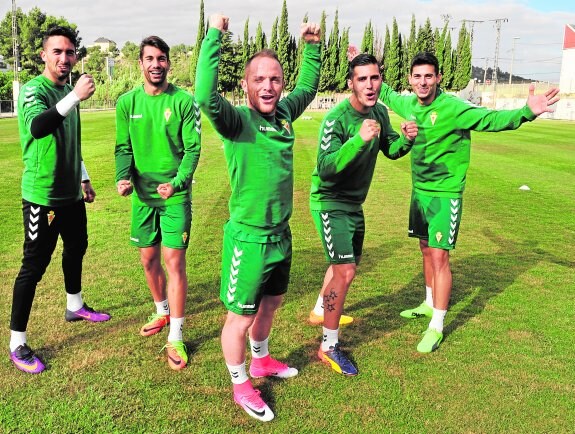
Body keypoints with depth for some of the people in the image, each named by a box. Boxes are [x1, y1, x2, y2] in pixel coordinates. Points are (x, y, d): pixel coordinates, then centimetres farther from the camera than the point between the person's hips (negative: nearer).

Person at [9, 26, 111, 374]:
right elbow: (37, 127, -38)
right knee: (34, 266, -4)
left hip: (71, 193, 8)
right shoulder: (34, 90, -15)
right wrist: (75, 97, -47)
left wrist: (84, 178, 22)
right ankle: (17, 343, 8)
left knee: (77, 247, 22)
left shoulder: (68, 90, 9)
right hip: (42, 196, -8)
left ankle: (75, 306, 45)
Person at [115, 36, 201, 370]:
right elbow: (124, 147, 5)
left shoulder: (184, 101, -7)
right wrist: (123, 178, -14)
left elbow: (193, 148, -10)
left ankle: (176, 337, 4)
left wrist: (177, 182, -26)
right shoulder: (128, 102, 3)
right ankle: (163, 312, 39)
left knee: (174, 260, -5)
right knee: (149, 259, 14)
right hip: (143, 194, 4)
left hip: (176, 195, -4)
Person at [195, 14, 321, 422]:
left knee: (270, 304, 25)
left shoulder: (283, 113, 3)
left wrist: (312, 45, 15)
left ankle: (261, 361, 49)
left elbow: (309, 87, 22)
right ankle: (240, 386, 29)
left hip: (281, 234, 7)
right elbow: (206, 96, -38)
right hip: (248, 237, -7)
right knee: (241, 316, 8)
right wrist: (214, 35, -35)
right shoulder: (237, 120, -17)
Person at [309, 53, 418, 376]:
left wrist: (405, 140, -12)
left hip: (355, 203, 8)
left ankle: (320, 311, 43)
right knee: (345, 272, -15)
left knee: (349, 262, 21)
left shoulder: (379, 112, -1)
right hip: (331, 203, -8)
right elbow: (326, 168, -33)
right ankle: (329, 346, 0)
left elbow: (390, 150, 10)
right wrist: (359, 140, -46)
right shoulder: (337, 118, -24)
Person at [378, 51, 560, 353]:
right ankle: (430, 304, 38)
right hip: (419, 191, 7)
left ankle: (437, 327, 4)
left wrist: (526, 112, -48)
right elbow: (387, 94, 24)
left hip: (445, 195, -7)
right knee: (426, 250, 18)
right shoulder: (409, 105, 2)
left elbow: (491, 119, -31)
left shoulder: (453, 108, -18)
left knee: (439, 256, -6)